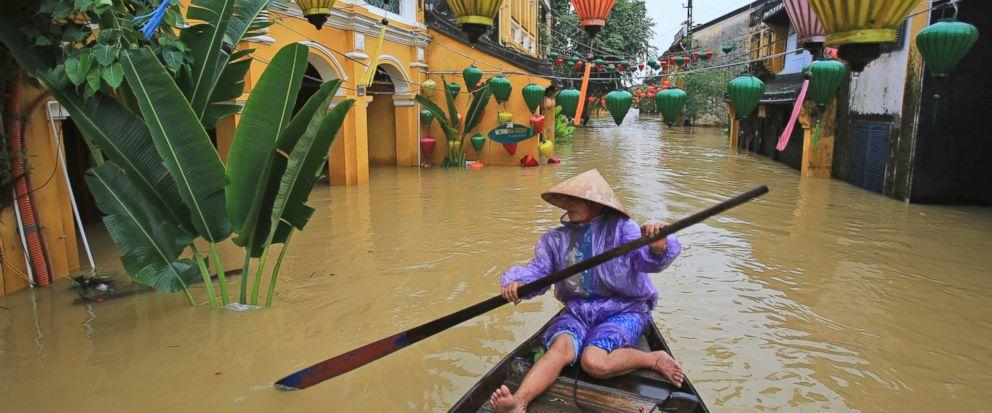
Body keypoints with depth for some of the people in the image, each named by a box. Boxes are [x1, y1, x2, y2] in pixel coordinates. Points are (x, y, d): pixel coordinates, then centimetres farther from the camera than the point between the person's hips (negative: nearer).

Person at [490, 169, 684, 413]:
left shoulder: (620, 229, -5)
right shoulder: (557, 239, 7)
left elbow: (648, 259, -18)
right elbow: (538, 269, 1)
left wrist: (657, 245, -43)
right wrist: (516, 282, -21)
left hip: (623, 311, -3)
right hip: (577, 311, 4)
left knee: (593, 361, -29)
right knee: (561, 347, -28)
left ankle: (655, 359, -5)